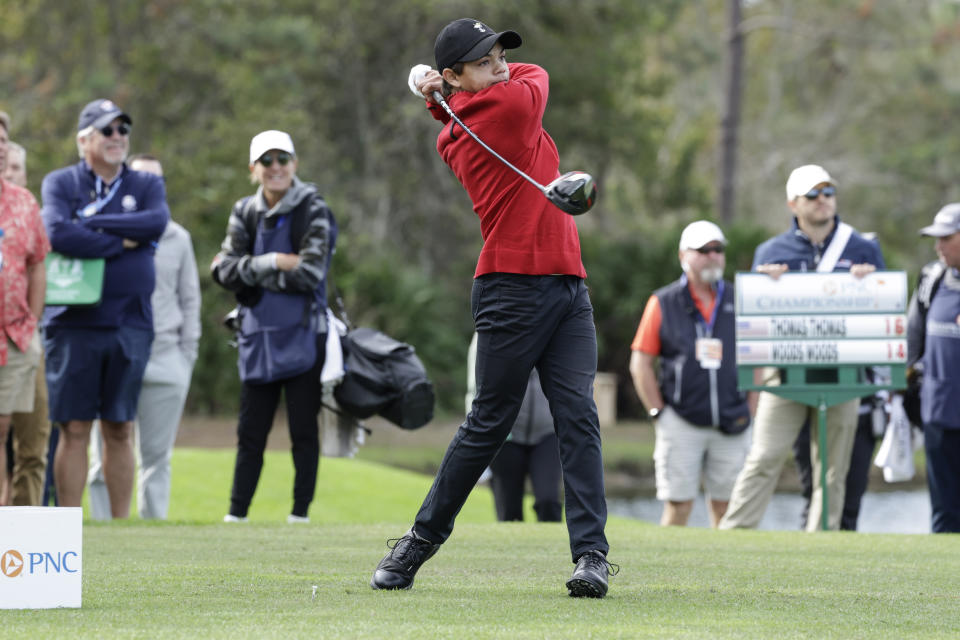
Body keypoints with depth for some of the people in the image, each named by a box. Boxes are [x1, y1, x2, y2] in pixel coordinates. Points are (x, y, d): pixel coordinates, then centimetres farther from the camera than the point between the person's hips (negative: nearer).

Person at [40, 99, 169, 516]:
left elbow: (157, 222, -11)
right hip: (74, 322, -2)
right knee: (74, 429, -2)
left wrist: (91, 222, -12)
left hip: (130, 325, 2)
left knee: (120, 430, 6)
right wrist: (121, 242, -9)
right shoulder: (60, 183, 4)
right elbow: (58, 234, -15)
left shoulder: (147, 186, 11)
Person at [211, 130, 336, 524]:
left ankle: (301, 512, 5)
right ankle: (236, 512, 11)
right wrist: (273, 262, -15)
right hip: (257, 337, 4)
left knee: (303, 430, 0)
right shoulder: (245, 213, 8)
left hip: (302, 338, -4)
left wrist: (249, 272, -9)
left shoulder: (313, 211, -5)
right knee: (250, 432, 6)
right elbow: (224, 272, -2)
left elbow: (309, 274, -15)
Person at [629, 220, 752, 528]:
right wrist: (659, 413, -1)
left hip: (732, 425, 2)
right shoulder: (663, 303, 3)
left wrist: (750, 410, 5)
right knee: (678, 506, -4)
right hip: (681, 423, -2)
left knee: (726, 506, 3)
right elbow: (640, 365, 4)